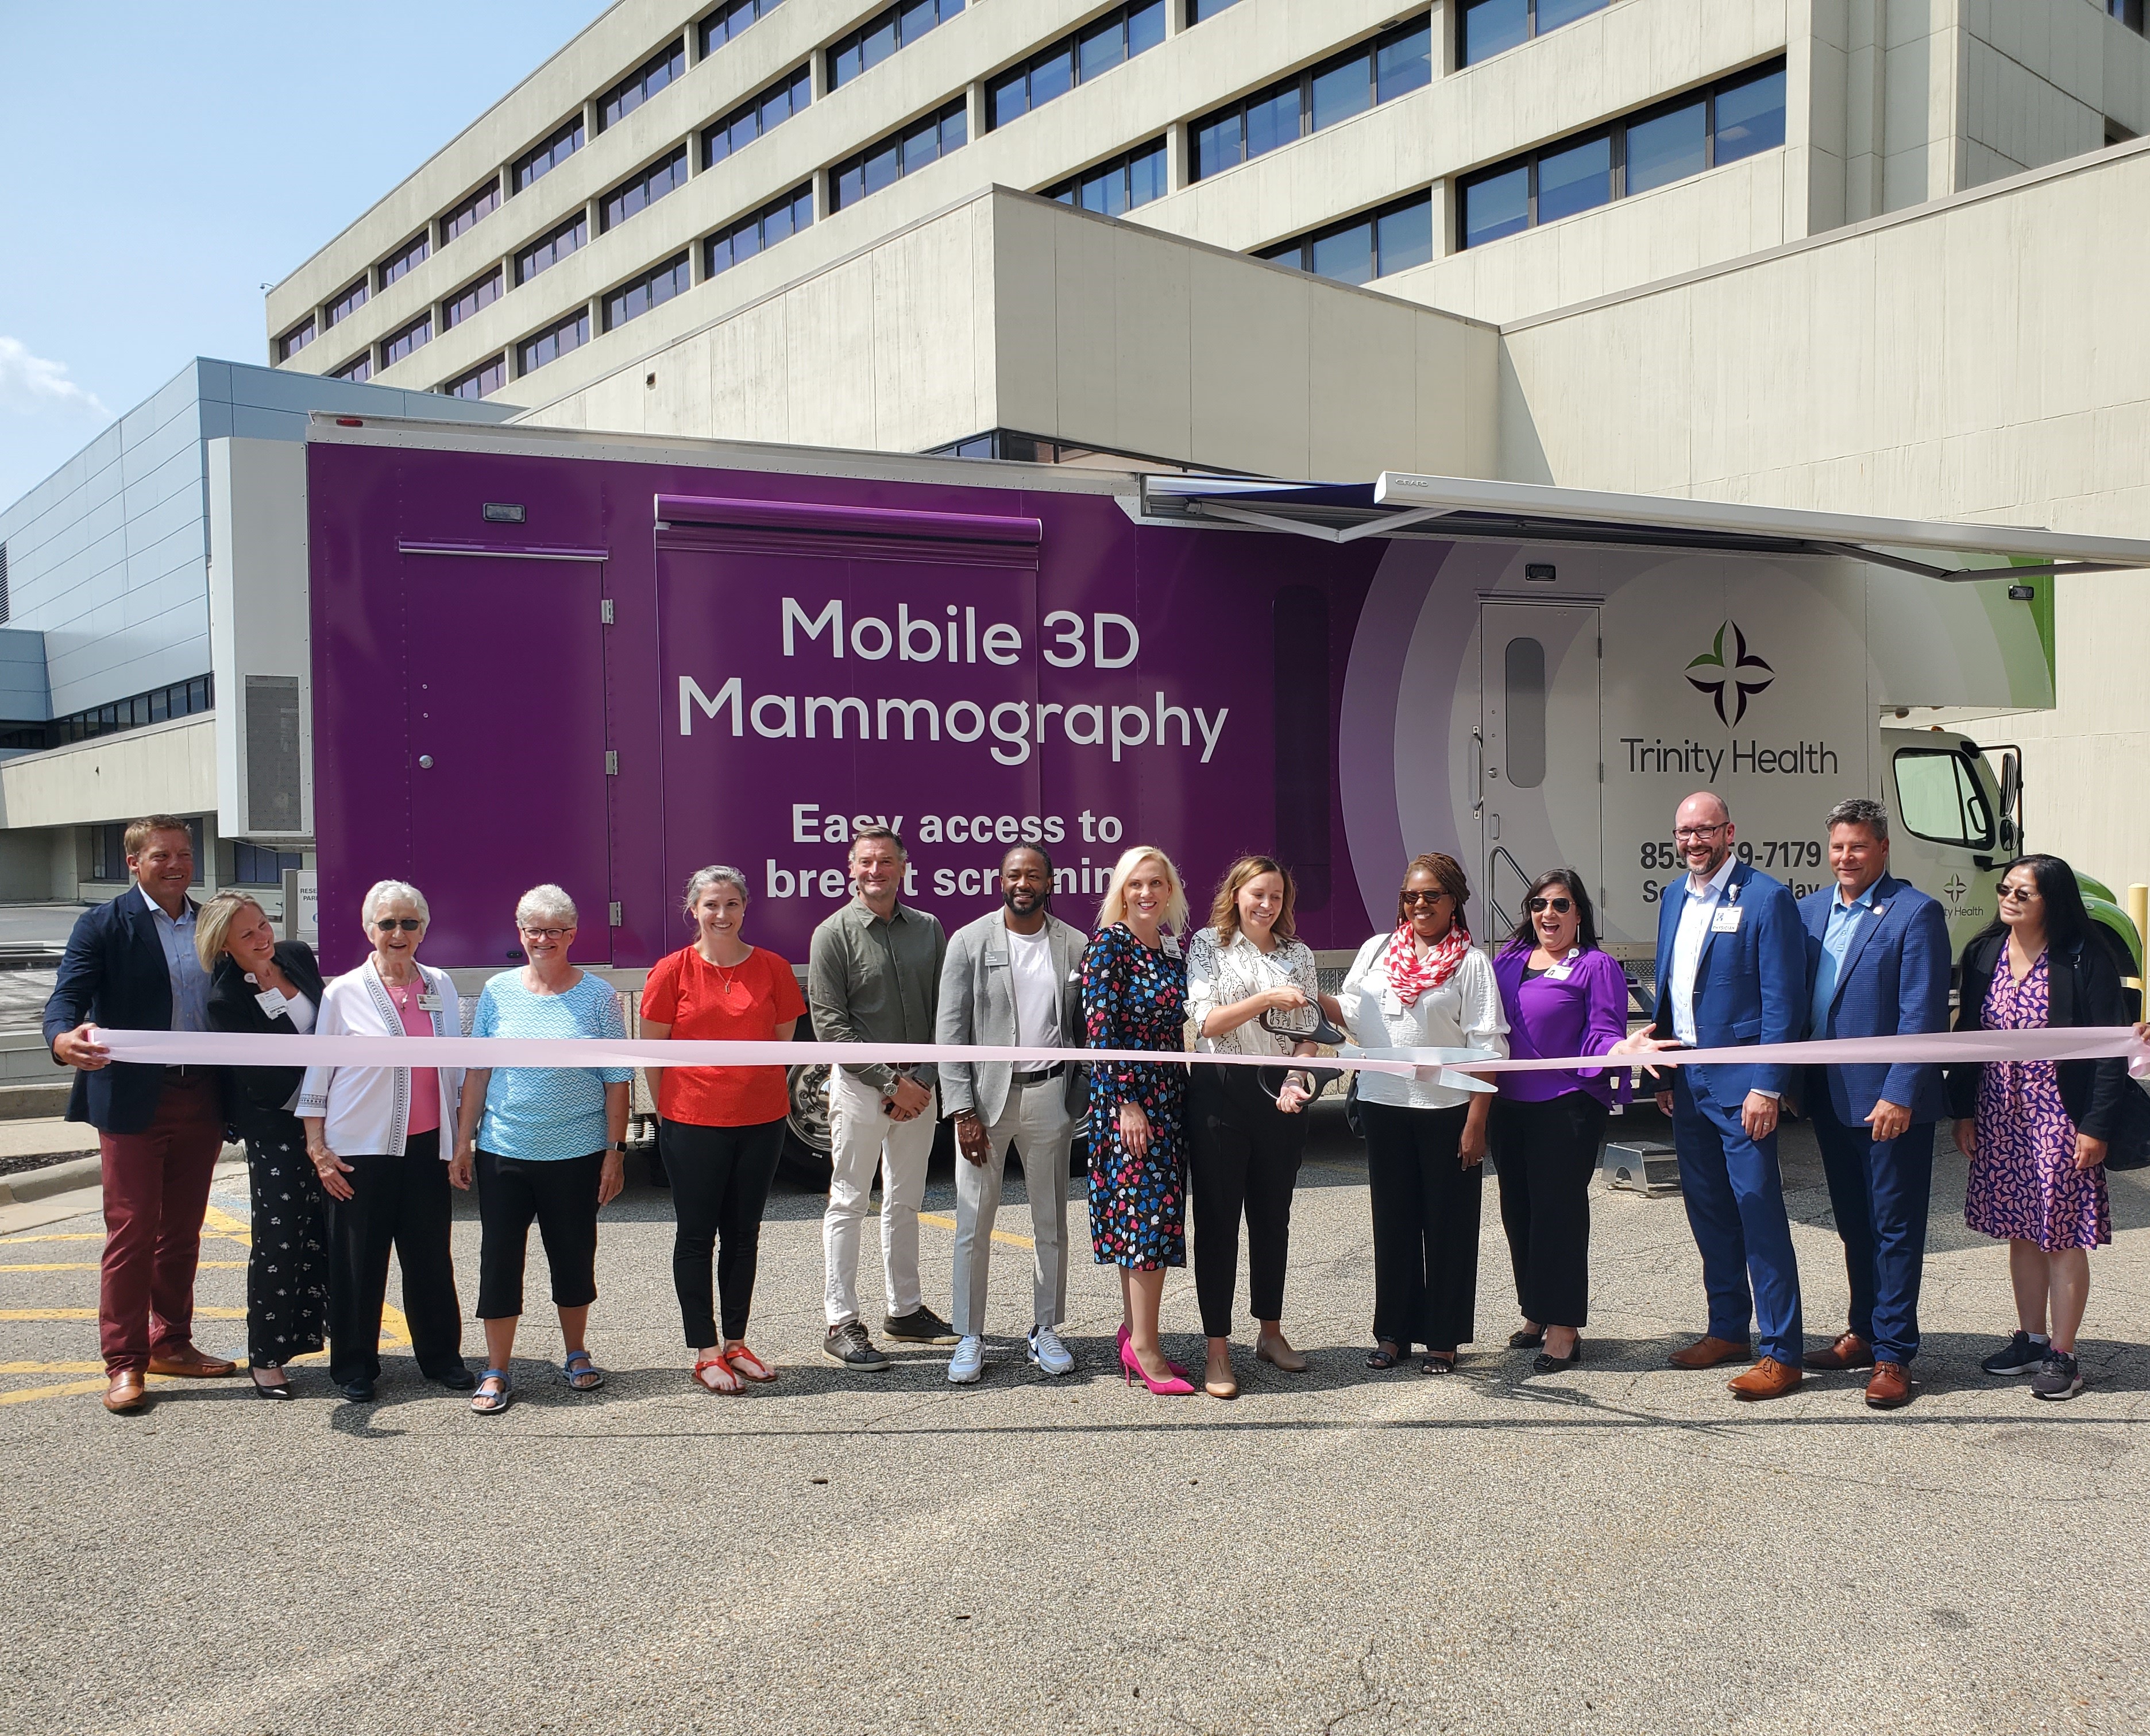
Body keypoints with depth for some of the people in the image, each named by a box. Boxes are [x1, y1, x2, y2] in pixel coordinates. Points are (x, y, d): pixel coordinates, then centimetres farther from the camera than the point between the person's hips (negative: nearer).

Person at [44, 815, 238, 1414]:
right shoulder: (104, 925, -2)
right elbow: (68, 996, -13)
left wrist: (236, 1097, 4)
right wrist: (65, 1038, -36)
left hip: (201, 1099, 4)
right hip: (133, 1100, -4)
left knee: (182, 1230, 13)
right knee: (131, 1229, -1)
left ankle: (171, 1343, 25)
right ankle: (124, 1362, 7)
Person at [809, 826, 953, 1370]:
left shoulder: (928, 929, 7)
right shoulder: (834, 933, -5)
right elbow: (830, 1024, -10)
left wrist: (924, 1078, -8)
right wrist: (890, 1082, -14)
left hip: (918, 1087, 4)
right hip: (859, 1085, -4)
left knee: (905, 1202, 14)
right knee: (849, 1203, 0)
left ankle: (906, 1310, 25)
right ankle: (842, 1324, 8)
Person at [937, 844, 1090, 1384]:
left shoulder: (1076, 946, 3)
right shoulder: (970, 942, -2)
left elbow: (1086, 1029, 7)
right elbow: (950, 1030, -4)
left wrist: (1083, 1100, -1)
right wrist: (963, 1111, -10)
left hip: (1050, 1096, 2)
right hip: (986, 1097, -2)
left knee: (1052, 1223, 11)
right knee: (973, 1224, 2)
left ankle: (1046, 1332, 24)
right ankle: (970, 1338, 13)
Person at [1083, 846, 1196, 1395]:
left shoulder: (1173, 947, 12)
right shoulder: (1108, 945, -9)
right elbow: (1100, 1029, -14)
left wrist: (1183, 1096, 15)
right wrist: (1126, 1103, -18)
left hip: (1169, 1096, 7)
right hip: (1126, 1096, -7)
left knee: (1143, 1215, 10)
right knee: (1151, 1211, -9)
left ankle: (1134, 1332, 18)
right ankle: (1144, 1349, -2)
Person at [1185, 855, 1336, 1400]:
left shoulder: (1299, 955, 10)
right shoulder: (1208, 946, 1)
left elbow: (1308, 1031, 8)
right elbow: (1207, 1022, -10)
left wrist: (1295, 1081, -10)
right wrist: (1267, 999, -21)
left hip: (1281, 1096, 3)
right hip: (1220, 1094, -3)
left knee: (1273, 1216, 12)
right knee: (1217, 1218, 0)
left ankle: (1270, 1331, 28)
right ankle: (1218, 1350, 6)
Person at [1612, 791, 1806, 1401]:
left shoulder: (1767, 898, -10)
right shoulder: (1673, 898, 12)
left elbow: (1783, 1001, -13)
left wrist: (1767, 1086, -17)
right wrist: (1660, 1071, 14)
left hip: (1740, 1083, -7)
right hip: (1687, 1083, 7)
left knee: (1759, 1210, -4)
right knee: (1707, 1209, 14)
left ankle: (1781, 1351, 4)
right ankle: (1728, 1329, 27)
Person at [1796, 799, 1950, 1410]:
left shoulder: (1915, 913, -10)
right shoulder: (1809, 910, 9)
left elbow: (1922, 1015, -15)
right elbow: (1793, 998, 13)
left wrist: (1899, 1095, -19)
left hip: (1890, 1103, -6)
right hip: (1831, 1099, 7)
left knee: (1895, 1226, 2)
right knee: (1853, 1223, 17)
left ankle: (1893, 1355, 10)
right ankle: (1864, 1332, 29)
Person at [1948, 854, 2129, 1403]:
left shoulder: (2085, 960, -11)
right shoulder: (1985, 953, 4)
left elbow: (2111, 1050, -10)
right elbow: (1967, 1034, 10)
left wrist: (2097, 1127, -13)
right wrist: (1963, 1111, 7)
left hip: (2061, 1120, -5)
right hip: (2000, 1119, 5)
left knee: (2063, 1237, 2)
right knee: (2021, 1234, 13)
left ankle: (2062, 1354, 14)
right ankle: (2031, 1339, 26)